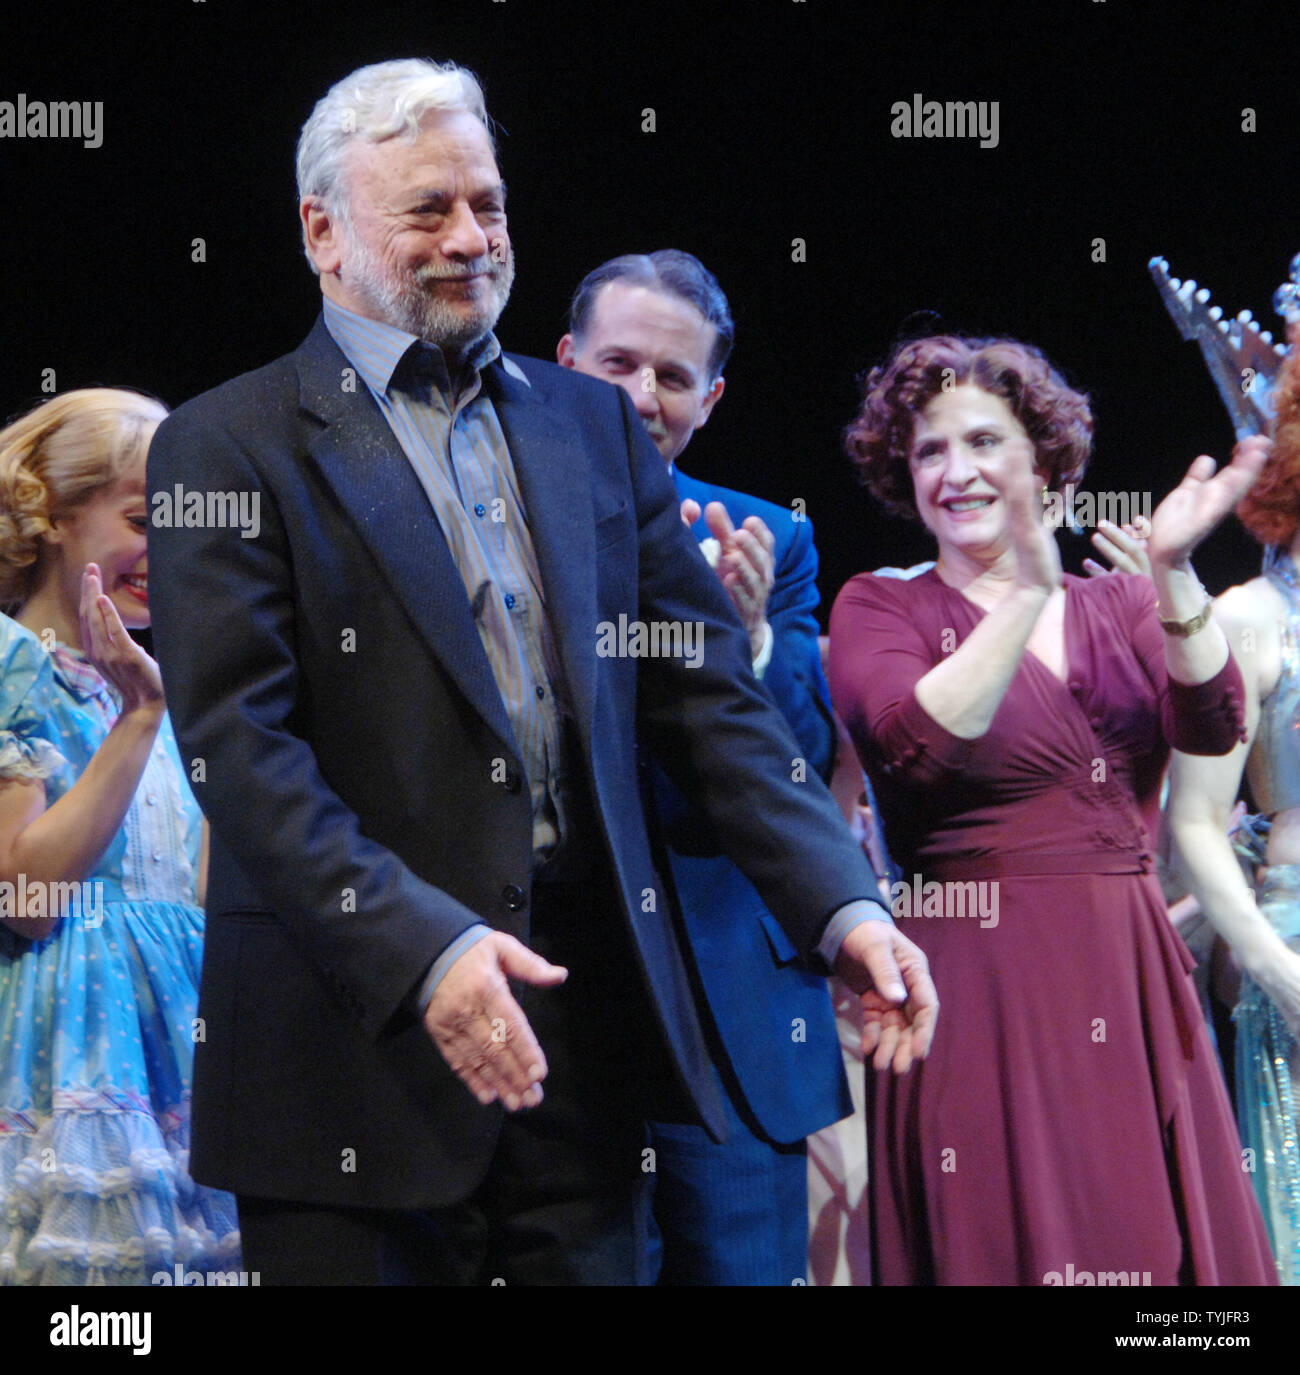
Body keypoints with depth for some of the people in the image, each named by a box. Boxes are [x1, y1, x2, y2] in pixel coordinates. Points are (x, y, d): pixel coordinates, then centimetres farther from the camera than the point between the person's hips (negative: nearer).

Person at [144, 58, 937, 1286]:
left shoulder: (594, 425, 14)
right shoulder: (229, 449, -1)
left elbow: (705, 691, 10)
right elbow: (239, 743, -11)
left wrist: (840, 906, -3)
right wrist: (420, 947, -23)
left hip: (586, 1021, 4)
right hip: (357, 1027, -4)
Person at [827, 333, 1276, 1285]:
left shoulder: (1120, 606, 12)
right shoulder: (879, 607, 2)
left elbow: (1212, 727, -6)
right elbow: (915, 747, -17)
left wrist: (1173, 575, -19)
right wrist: (1030, 592, -20)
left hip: (1130, 989, 4)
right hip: (979, 985, -3)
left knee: (1146, 1243, 4)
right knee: (1004, 1241, -3)